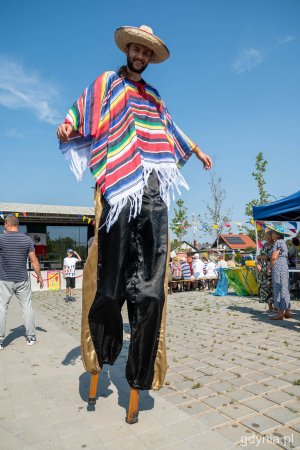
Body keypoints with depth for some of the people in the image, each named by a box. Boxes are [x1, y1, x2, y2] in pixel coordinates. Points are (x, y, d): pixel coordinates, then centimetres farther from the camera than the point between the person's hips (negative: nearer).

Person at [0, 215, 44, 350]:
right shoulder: (27, 239, -1)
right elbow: (34, 260, 0)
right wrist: (39, 276, 9)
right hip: (22, 280, 2)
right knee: (27, 307, 10)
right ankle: (31, 337, 16)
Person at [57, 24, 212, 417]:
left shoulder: (153, 97, 31)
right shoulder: (108, 82, 19)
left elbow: (172, 131, 41)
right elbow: (85, 107, 5)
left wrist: (197, 151, 48)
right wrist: (68, 126, -15)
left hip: (153, 186, 4)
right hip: (120, 185, -3)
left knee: (149, 282, -5)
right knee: (113, 274, -8)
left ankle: (141, 369, 2)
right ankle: (103, 351, 13)